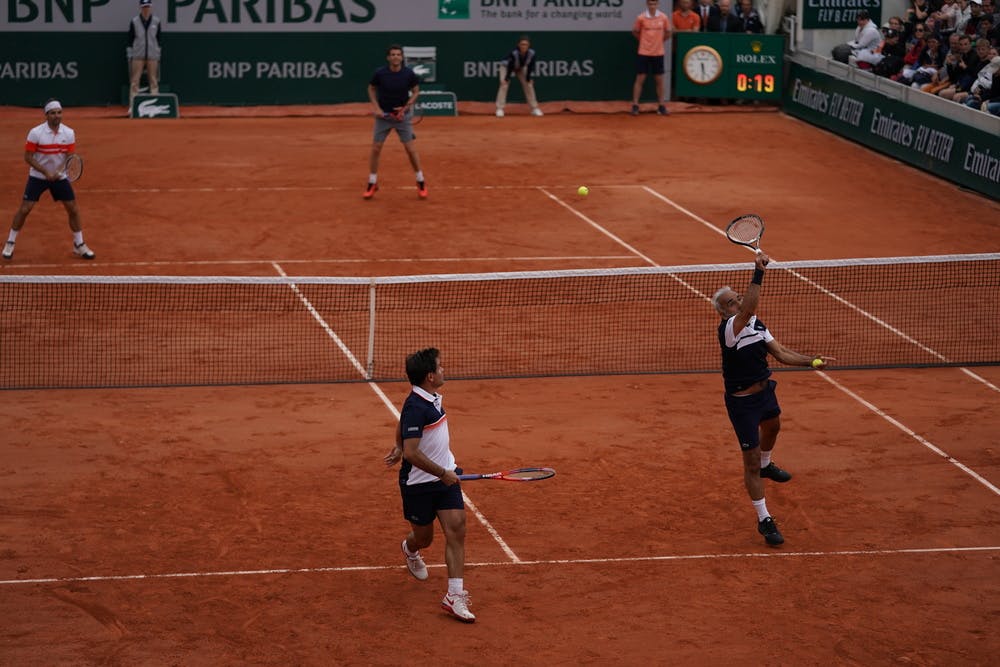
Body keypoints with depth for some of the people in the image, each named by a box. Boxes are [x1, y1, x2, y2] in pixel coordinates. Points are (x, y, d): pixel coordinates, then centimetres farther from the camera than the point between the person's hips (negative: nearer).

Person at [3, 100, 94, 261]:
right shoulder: (36, 133, -16)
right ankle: (10, 243, 9)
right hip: (37, 177, -3)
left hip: (60, 177, 3)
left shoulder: (69, 133, -8)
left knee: (73, 210, 2)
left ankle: (79, 245, 19)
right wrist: (46, 172, -22)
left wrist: (59, 171, -26)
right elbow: (28, 157, -13)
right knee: (24, 209, -6)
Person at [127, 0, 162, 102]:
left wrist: (158, 55, 7)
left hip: (153, 56, 1)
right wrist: (130, 56, 0)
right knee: (135, 80, -3)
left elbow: (158, 39, 9)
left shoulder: (156, 21, 4)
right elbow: (130, 40, 3)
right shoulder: (134, 21, 0)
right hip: (138, 55, -1)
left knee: (154, 80, 2)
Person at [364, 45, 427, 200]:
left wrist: (406, 107, -12)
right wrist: (376, 107, -7)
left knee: (410, 148, -2)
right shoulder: (380, 73, -12)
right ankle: (372, 183, 12)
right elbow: (371, 89, 5)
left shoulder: (409, 74, -12)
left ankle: (421, 182, 14)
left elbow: (416, 91, 2)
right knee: (376, 148, -1)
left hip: (402, 115, 0)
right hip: (383, 115, 1)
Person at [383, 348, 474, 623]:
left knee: (457, 529, -7)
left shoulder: (431, 399, 3)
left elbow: (401, 425, 22)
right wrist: (442, 473, -22)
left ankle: (455, 596, -8)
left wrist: (399, 448, 27)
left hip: (445, 477, 7)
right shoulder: (415, 408, -25)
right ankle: (410, 549, 52)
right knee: (424, 537, 12)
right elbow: (412, 453, -29)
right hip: (419, 484, -7)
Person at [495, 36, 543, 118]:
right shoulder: (514, 53, -40)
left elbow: (530, 67, -16)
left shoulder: (531, 53, -28)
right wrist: (506, 79, -30)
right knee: (504, 84, -20)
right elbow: (510, 67, -32)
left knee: (529, 85, 1)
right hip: (506, 67, -4)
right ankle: (500, 109, -17)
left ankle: (534, 108, 12)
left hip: (521, 68, 4)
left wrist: (529, 79, -13)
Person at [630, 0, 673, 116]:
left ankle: (661, 106, 14)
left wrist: (658, 41, 9)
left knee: (659, 80, 6)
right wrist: (645, 40, 9)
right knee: (640, 79, -2)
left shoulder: (664, 18, -3)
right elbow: (635, 32, 7)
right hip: (644, 53, -2)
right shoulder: (641, 18, -8)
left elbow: (667, 33, 10)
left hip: (658, 53, 2)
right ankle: (635, 105, 3)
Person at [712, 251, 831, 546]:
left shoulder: (756, 325, 0)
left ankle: (766, 465, 71)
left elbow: (781, 352, 2)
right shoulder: (728, 329, -27)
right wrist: (758, 272, -53)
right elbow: (749, 307, -47)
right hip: (742, 402, -9)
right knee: (751, 463, -3)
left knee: (773, 426, 38)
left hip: (764, 390, 9)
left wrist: (810, 361, -11)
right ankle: (764, 520, 9)